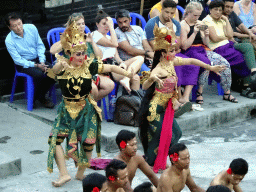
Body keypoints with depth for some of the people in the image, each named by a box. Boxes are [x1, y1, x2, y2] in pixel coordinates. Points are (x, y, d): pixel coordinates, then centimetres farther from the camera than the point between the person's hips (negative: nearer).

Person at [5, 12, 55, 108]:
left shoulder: (31, 28, -6)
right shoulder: (9, 41, -16)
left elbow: (40, 45, 3)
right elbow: (18, 60, -15)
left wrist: (42, 61, -11)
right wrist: (36, 66, -23)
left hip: (37, 59, 5)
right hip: (22, 64, -5)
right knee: (39, 74, -33)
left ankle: (41, 96, -2)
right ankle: (33, 99, -10)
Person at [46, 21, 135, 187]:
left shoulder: (89, 65, -11)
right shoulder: (63, 66, -14)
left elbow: (111, 68, -7)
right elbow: (55, 70, -37)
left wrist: (128, 74, -18)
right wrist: (60, 65, -61)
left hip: (86, 109, 0)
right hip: (67, 110, 0)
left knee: (88, 142, 1)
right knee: (56, 138, -10)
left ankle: (81, 173, 22)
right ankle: (64, 174, -3)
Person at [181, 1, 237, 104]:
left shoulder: (199, 24, 16)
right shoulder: (183, 25, -5)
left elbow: (206, 44, 15)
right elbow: (184, 46, -14)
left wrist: (206, 36, -6)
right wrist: (194, 33, -18)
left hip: (203, 50, 7)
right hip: (190, 52, -7)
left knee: (225, 63, -13)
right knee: (207, 64, -36)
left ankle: (227, 93, -5)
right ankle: (199, 93, -21)